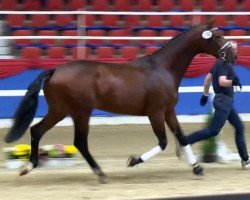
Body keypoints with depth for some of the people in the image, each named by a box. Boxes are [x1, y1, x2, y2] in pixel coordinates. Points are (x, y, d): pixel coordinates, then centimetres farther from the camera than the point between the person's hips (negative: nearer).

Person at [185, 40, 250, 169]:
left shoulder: (219, 63, 14)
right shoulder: (224, 64, -15)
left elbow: (208, 78, 22)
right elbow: (222, 81, -30)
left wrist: (206, 94, 30)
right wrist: (233, 82, -47)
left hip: (226, 102, 11)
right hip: (223, 100, -11)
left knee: (239, 127, 12)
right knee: (213, 131, -13)